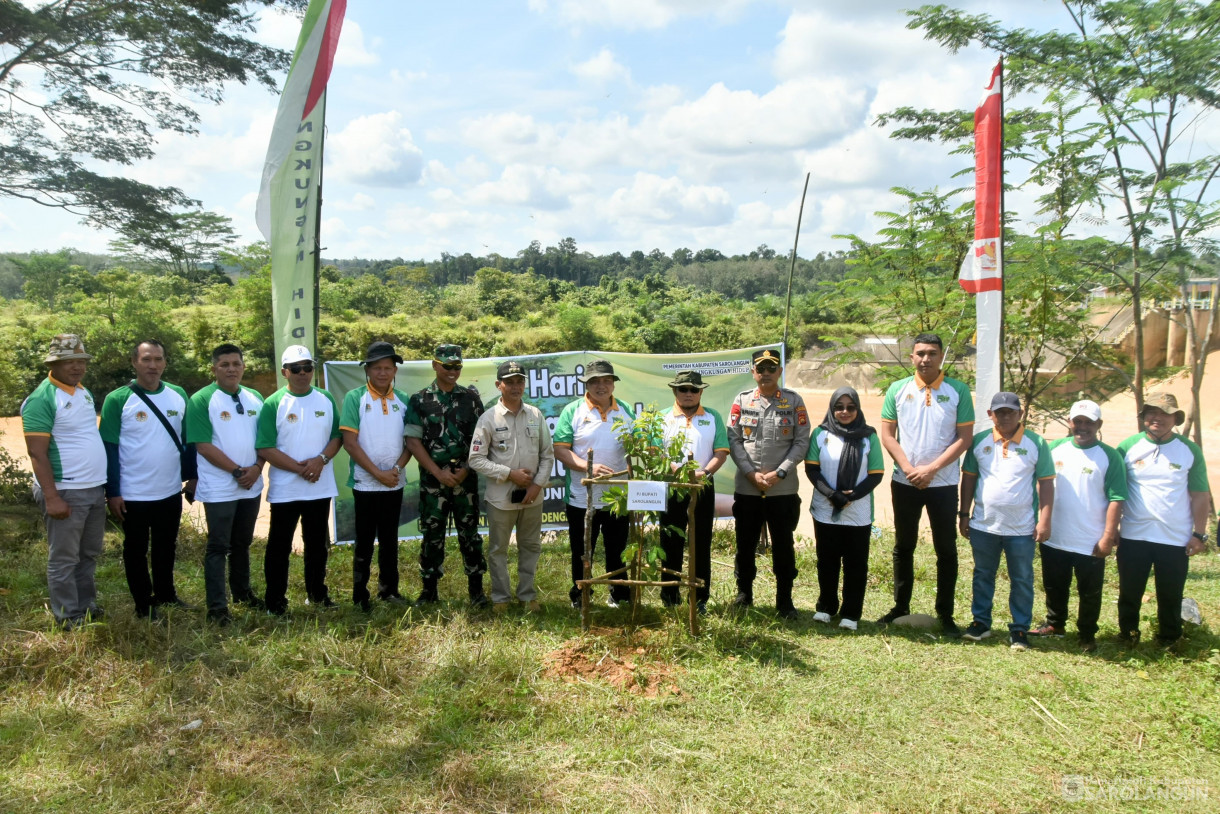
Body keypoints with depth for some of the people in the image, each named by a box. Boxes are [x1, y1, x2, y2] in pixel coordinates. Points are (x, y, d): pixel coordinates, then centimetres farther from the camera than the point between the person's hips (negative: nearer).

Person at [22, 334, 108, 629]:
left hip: (95, 489, 8)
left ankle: (87, 607, 29)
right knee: (64, 558, 3)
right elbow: (37, 453, -17)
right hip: (65, 492, -8)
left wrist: (106, 483, 18)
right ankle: (68, 618, 12)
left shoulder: (84, 393, 12)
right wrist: (51, 497, -21)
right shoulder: (42, 399, -14)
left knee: (89, 554, 17)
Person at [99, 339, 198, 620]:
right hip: (134, 494, -4)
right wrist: (112, 492, -12)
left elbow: (188, 439, 10)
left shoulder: (179, 395, 2)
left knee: (166, 547, 18)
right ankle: (144, 605, 23)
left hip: (171, 491, 4)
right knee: (136, 550, 10)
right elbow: (109, 448, -10)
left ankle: (166, 595, 35)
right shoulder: (118, 400, -10)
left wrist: (192, 476, 7)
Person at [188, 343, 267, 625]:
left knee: (242, 542, 18)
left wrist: (257, 467, -8)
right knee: (218, 546, 0)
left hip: (251, 486, 5)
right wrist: (237, 471, -16)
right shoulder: (201, 400, -9)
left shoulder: (255, 398, 8)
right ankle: (217, 607, 6)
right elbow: (203, 446, -14)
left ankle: (242, 591, 33)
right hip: (219, 489, -5)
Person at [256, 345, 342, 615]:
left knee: (318, 544, 15)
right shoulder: (273, 403, -6)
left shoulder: (326, 399, 5)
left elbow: (337, 436, 5)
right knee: (279, 547, 4)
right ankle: (276, 603, 14)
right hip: (284, 489, -3)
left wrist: (321, 459, -14)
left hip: (320, 488, 3)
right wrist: (298, 468, -17)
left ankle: (317, 594, 30)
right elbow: (264, 448, -10)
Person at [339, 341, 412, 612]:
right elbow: (350, 443, -12)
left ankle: (389, 589, 25)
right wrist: (377, 473, -15)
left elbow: (411, 441, 6)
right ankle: (360, 596, 16)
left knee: (389, 539, 13)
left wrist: (396, 468, -11)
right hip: (365, 483, -3)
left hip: (395, 483, 3)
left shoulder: (403, 400, 4)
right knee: (364, 541, 5)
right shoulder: (355, 398, -7)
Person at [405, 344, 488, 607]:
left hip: (465, 478, 1)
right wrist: (438, 472, -10)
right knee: (431, 534, 6)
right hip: (432, 479, 0)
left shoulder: (471, 397, 5)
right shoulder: (419, 400, 2)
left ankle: (476, 588, 15)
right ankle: (429, 589, 18)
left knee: (469, 533, 5)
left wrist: (465, 469, -8)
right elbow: (413, 440, -4)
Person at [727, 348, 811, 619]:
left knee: (783, 545, 6)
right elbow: (733, 440, 0)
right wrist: (752, 474, -10)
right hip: (746, 487, 1)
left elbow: (801, 442, -2)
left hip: (783, 489, -1)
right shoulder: (742, 400, 4)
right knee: (745, 543, 11)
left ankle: (784, 599, 19)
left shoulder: (794, 401, 1)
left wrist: (779, 473, -12)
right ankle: (744, 592, 27)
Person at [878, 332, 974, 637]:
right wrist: (909, 469, -12)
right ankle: (900, 606, 24)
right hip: (904, 482, 1)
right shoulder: (897, 390, 0)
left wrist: (930, 469, -14)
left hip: (943, 483, -1)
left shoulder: (958, 391, -4)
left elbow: (964, 438, -6)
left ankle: (945, 614, 17)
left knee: (946, 548, 6)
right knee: (903, 546, 12)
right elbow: (887, 435, 0)